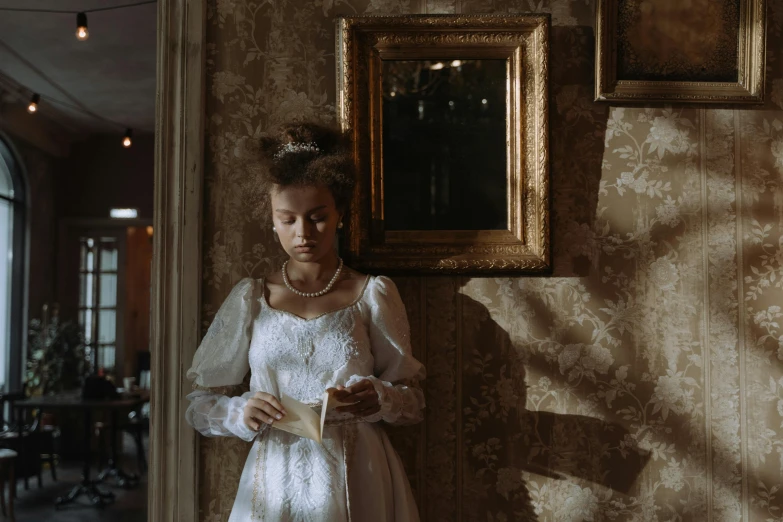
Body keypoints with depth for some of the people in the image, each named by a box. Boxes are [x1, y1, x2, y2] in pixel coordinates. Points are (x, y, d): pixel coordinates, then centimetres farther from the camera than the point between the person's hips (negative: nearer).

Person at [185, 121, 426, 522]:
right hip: (274, 484, 1)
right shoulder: (250, 299, 3)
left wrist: (380, 398, -18)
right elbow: (197, 403, 6)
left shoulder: (374, 294, 0)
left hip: (356, 486, 0)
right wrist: (241, 414, -14)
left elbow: (413, 401, 3)